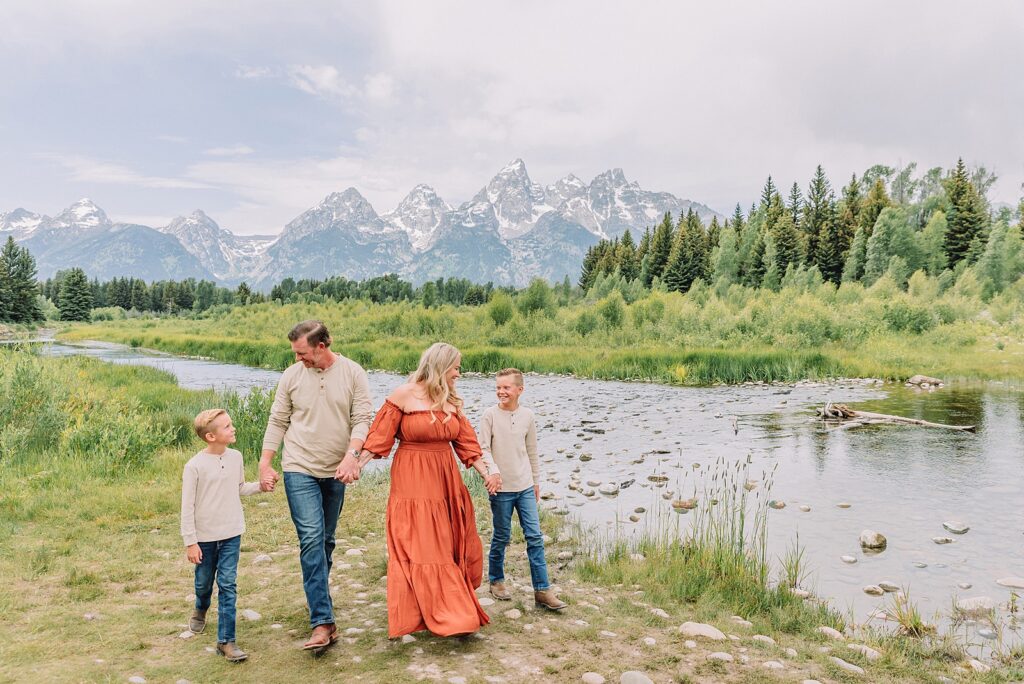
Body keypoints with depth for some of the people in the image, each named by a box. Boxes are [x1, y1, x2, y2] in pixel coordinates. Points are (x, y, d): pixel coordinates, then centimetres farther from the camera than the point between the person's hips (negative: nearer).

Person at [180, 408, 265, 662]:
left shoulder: (235, 457, -2)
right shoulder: (194, 466, -16)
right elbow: (187, 506, -11)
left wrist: (260, 486, -4)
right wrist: (190, 542, -9)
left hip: (231, 535, 2)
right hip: (205, 537, -2)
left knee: (228, 585, -2)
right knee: (204, 582, 18)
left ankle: (226, 640, 4)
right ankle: (201, 610, 52)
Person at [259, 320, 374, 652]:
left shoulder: (353, 373, -4)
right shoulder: (292, 375, -2)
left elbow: (362, 420, -8)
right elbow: (277, 422, 4)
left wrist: (351, 454, -23)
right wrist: (265, 465, 0)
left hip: (336, 472, 1)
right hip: (300, 470, -1)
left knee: (325, 541, 14)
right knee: (311, 539, -12)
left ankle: (317, 597, 35)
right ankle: (323, 623, -12)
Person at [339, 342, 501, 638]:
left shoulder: (452, 401, 9)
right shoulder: (404, 395, -8)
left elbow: (465, 443, 8)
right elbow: (379, 436, -7)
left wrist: (486, 473, 0)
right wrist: (357, 464, -16)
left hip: (446, 480, 6)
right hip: (413, 482, -6)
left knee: (454, 545, 10)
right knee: (421, 549, 0)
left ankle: (457, 610, 25)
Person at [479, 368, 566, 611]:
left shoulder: (527, 415, 3)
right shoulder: (490, 415, -6)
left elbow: (532, 452, 12)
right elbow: (484, 448, -8)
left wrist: (536, 482, 16)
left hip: (525, 486, 3)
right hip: (501, 487, -3)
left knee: (535, 536, 1)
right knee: (501, 537, 8)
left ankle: (542, 590, 7)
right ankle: (496, 581, 29)